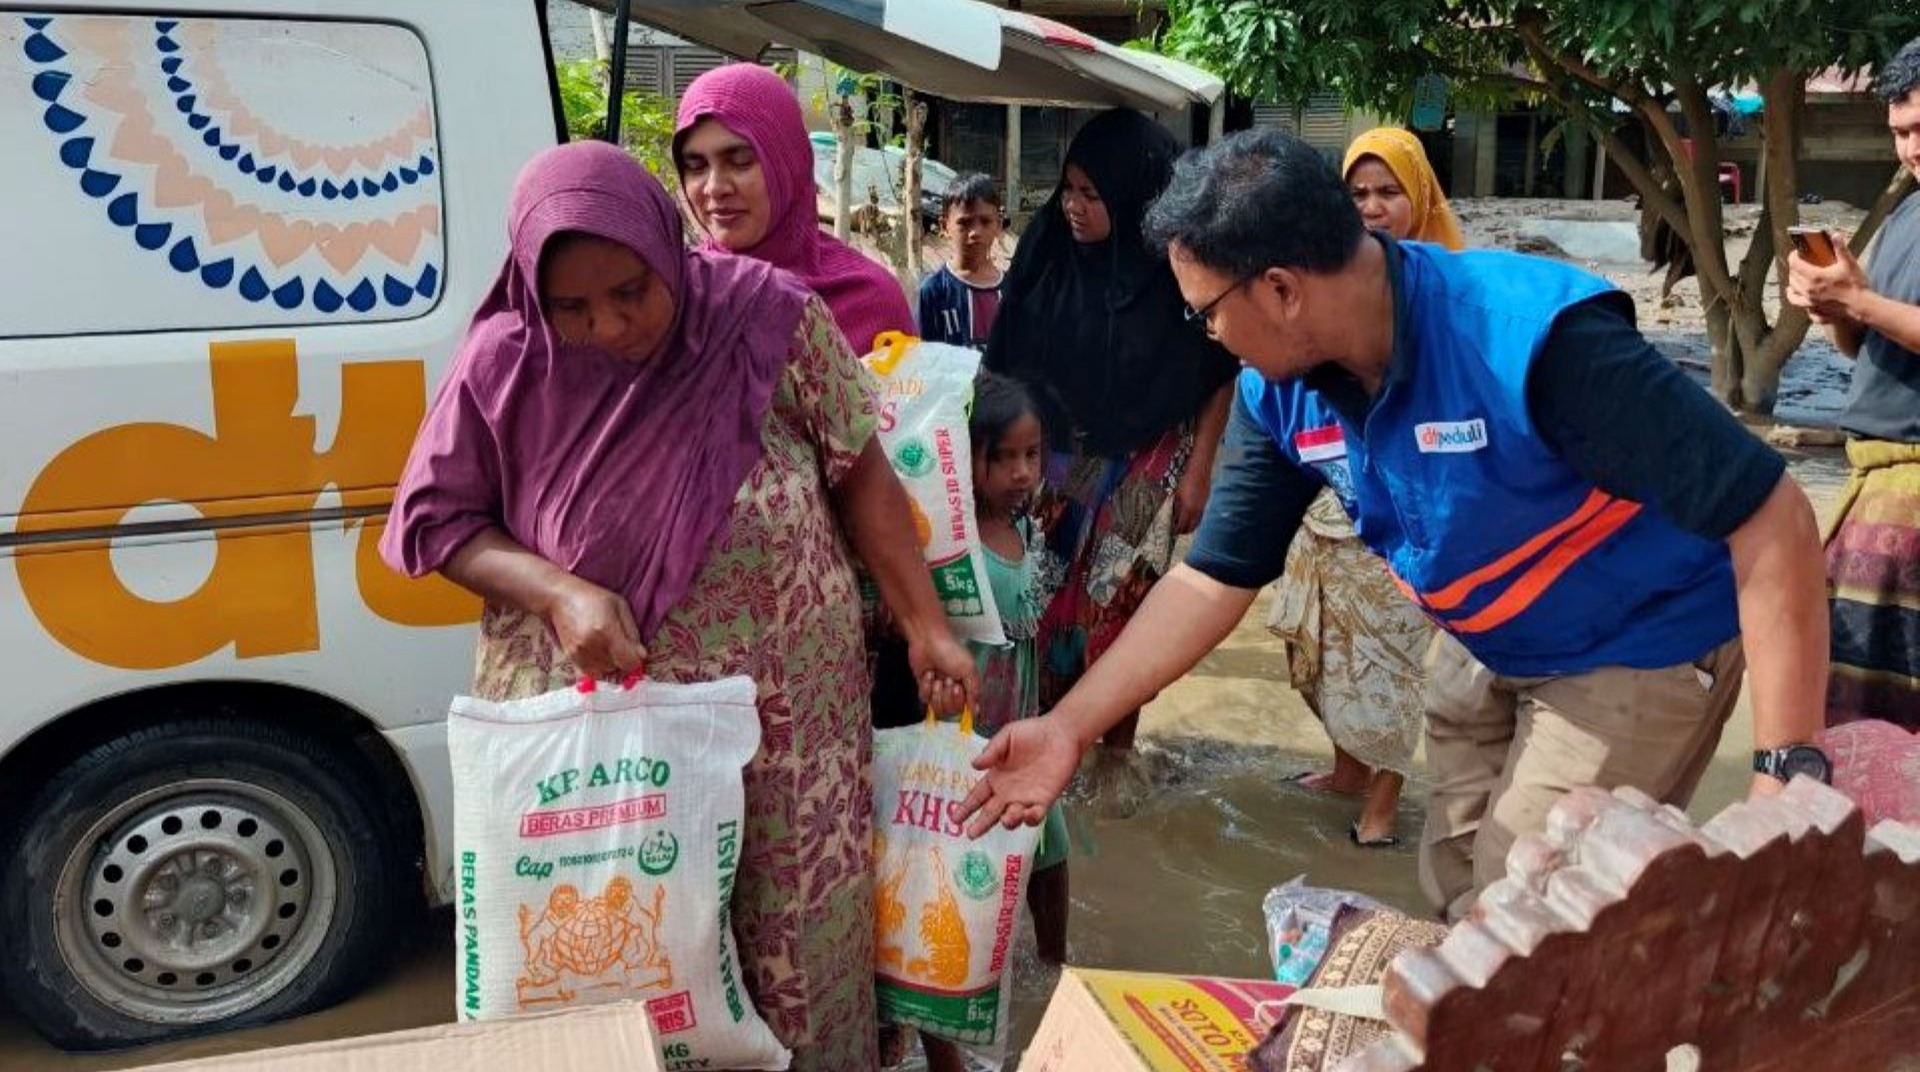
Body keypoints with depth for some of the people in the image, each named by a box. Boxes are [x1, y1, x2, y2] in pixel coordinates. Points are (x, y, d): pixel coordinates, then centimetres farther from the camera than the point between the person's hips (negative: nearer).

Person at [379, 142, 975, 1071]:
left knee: (796, 947, 12)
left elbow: (861, 477, -1)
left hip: (785, 722, 0)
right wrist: (560, 592, -16)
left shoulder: (769, 316, -10)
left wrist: (926, 628, -2)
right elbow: (435, 522, 0)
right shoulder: (506, 362, -9)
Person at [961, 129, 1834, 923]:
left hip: (1637, 653, -6)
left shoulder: (1535, 338, -35)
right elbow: (1214, 578, -5)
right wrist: (1069, 727, -9)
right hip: (1484, 654, 7)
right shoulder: (1278, 393, -14)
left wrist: (1788, 767, -37)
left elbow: (1770, 515, -32)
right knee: (1455, 898, 17)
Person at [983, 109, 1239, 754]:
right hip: (1051, 459, 3)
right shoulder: (1048, 249, -5)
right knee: (1041, 602, 4)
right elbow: (1007, 358, 2)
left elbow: (1220, 376, -4)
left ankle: (1117, 748, 18)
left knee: (1118, 608, 2)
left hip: (1143, 469, -2)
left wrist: (1198, 471, -5)